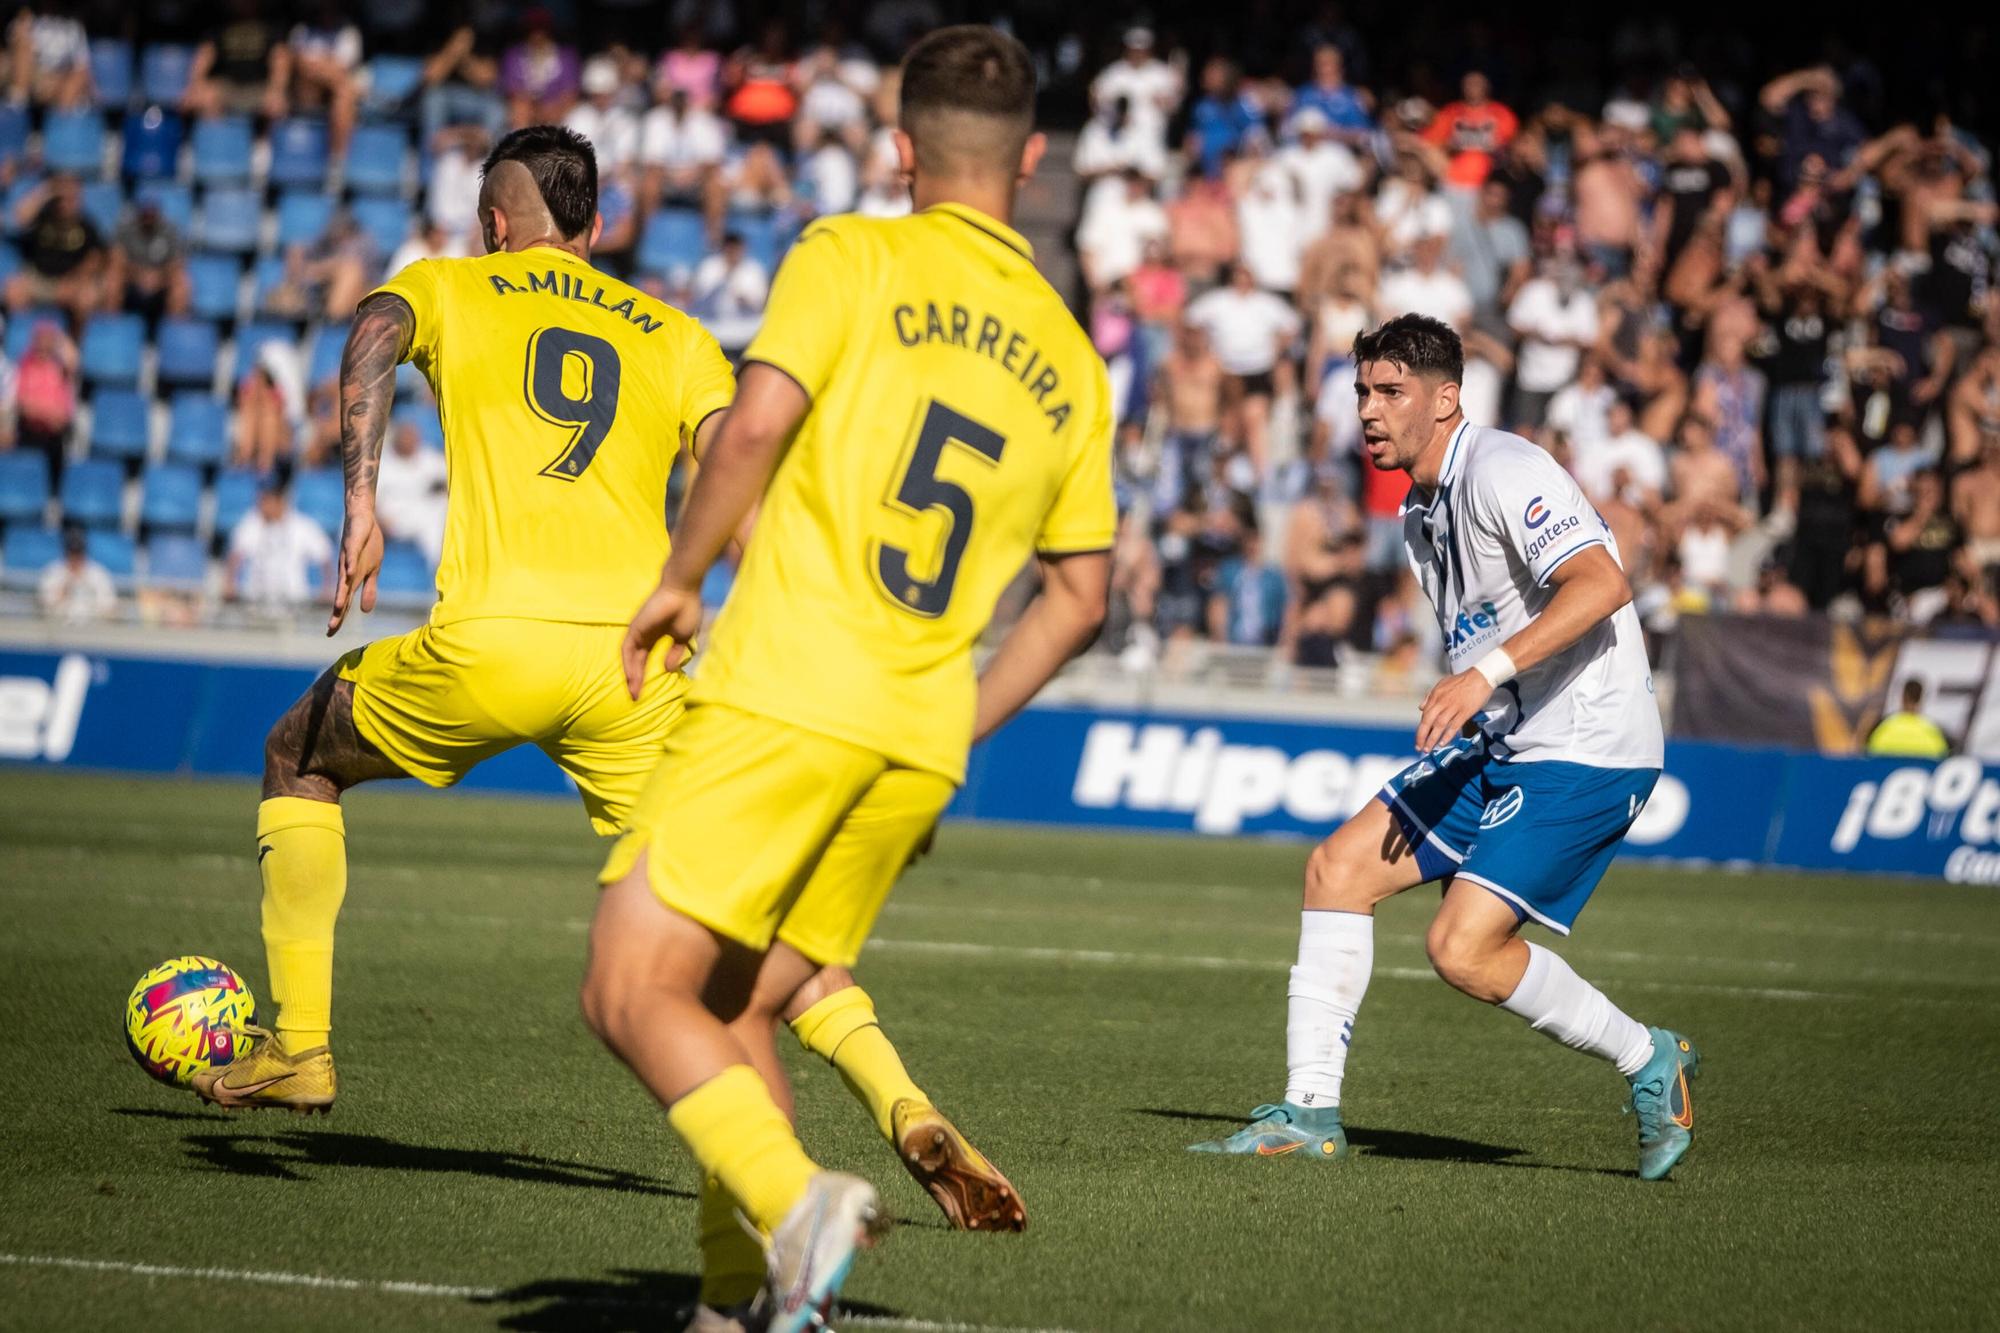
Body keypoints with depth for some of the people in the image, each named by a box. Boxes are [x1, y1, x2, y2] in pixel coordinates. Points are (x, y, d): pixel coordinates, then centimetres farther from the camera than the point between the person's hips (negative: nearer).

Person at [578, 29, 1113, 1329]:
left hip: (790, 691, -6)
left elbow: (760, 419, -13)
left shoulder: (854, 256, 1)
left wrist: (680, 579, 1)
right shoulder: (1072, 360, 17)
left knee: (634, 992, -6)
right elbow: (1082, 594, 20)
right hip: (922, 737, 6)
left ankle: (794, 1202, -27)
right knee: (732, 1005, 17)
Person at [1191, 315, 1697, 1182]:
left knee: (1462, 948, -17)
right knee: (1340, 866, 0)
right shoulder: (1422, 513, 15)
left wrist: (1486, 672, -35)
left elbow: (1602, 584, -30)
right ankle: (1310, 1112, 3)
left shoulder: (1503, 473, -16)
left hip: (1586, 751, -10)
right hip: (1497, 748, 10)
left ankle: (1647, 1061, 4)